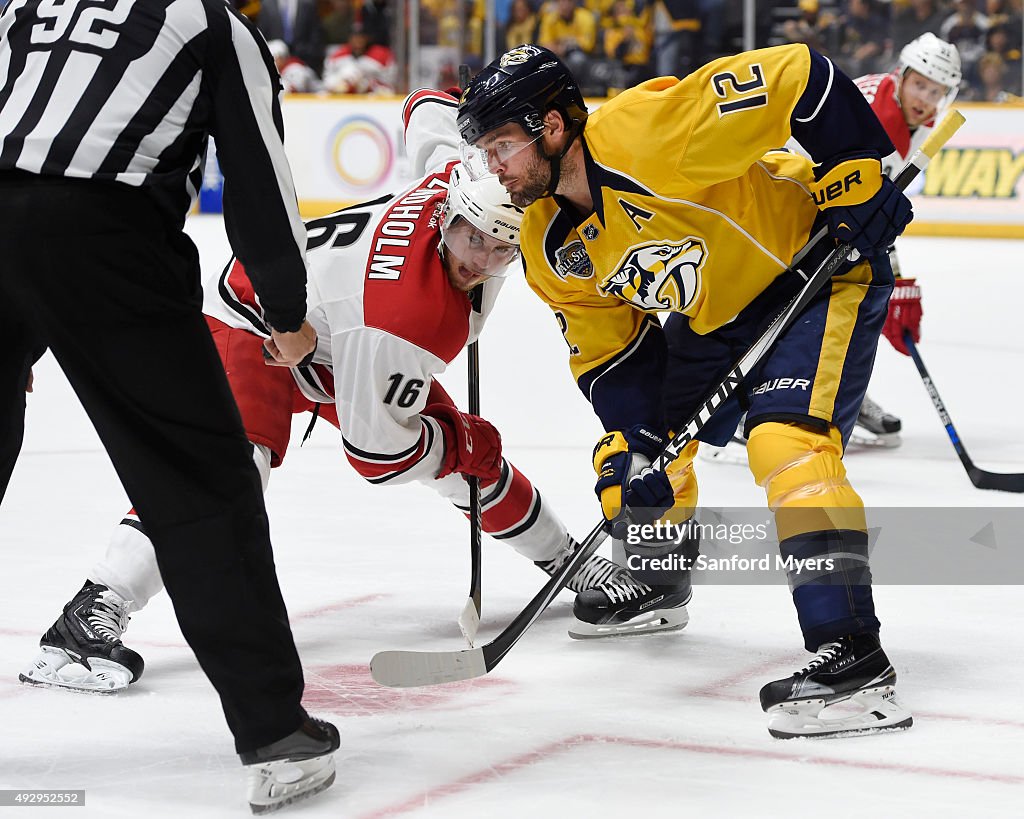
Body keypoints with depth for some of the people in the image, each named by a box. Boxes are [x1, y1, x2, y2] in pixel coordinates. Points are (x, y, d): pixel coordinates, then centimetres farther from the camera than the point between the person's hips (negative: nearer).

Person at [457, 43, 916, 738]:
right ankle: (658, 578, 43)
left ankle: (855, 659, -29)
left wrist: (861, 176, -28)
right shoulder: (552, 245, -5)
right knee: (644, 432, 15)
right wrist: (628, 444, -10)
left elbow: (798, 76, -32)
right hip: (711, 312, 9)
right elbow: (605, 345, 2)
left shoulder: (646, 134, -33)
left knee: (786, 443, -25)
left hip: (822, 274, -9)